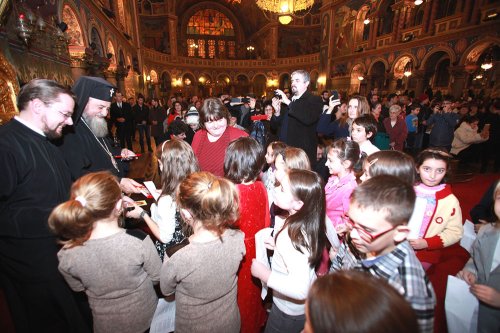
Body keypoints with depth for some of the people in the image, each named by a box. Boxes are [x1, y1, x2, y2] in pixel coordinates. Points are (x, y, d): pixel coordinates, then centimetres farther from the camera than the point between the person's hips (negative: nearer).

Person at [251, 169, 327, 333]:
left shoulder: (292, 236, -37)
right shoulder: (311, 223, -13)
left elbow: (300, 289, -40)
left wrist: (264, 274, -30)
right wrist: (278, 246, 0)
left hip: (290, 313, -6)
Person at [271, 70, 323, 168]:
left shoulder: (315, 100, -3)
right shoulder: (286, 101, 14)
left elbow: (308, 119, -24)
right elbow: (276, 126, 15)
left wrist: (289, 103, -20)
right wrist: (277, 111, -5)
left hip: (304, 154, -5)